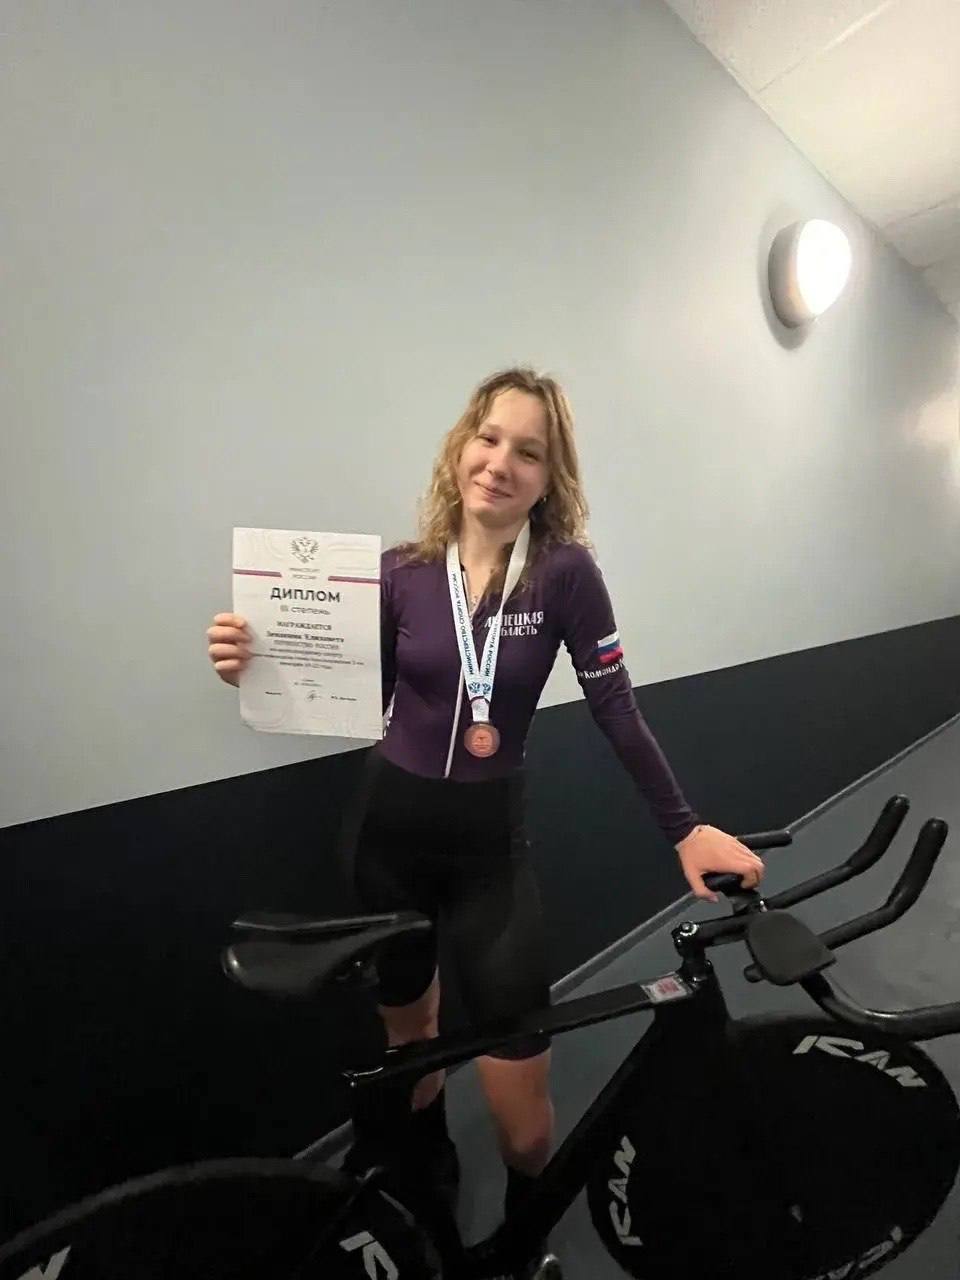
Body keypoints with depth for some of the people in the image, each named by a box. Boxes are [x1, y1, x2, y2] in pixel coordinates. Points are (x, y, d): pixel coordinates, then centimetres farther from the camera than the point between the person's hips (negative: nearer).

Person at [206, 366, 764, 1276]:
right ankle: (426, 1166, 56)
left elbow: (616, 709, -8)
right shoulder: (401, 571, -5)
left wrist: (685, 827, -9)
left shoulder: (565, 571, -11)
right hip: (387, 828, 3)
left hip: (488, 838, -2)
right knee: (408, 1023, 23)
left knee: (517, 1088, 3)